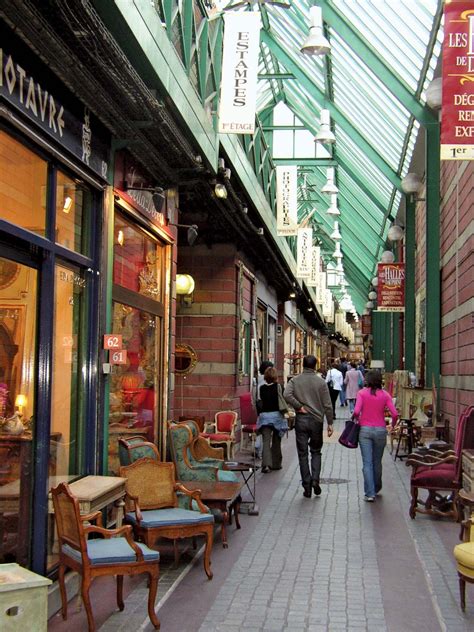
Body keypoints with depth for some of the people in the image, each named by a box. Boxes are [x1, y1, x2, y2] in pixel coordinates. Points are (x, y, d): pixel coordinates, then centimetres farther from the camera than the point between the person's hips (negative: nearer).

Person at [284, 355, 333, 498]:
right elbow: (327, 405, -3)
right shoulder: (320, 382, -2)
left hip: (301, 420, 0)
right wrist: (330, 423, 4)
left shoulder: (295, 380, -1)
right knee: (316, 452, 16)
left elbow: (286, 394, -19)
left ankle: (307, 486, 8)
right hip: (316, 420, 0)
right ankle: (315, 479, 0)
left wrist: (299, 407, -9)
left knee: (303, 454, 7)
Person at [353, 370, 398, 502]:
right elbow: (395, 414, -7)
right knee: (377, 462, 17)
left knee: (367, 463, 0)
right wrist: (393, 424, 12)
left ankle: (370, 493, -5)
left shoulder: (362, 393, -4)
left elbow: (356, 411, -16)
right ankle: (376, 489, 34)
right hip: (380, 430, 2)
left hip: (365, 430, -2)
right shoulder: (385, 394, 0)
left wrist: (358, 419, 6)